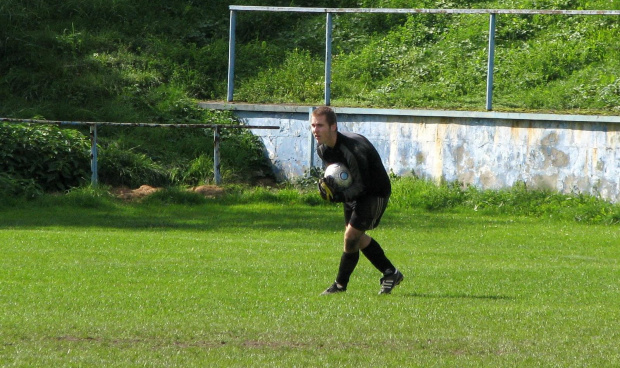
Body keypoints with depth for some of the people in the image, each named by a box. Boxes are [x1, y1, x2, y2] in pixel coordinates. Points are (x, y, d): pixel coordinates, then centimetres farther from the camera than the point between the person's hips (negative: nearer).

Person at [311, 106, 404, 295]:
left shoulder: (352, 148, -35)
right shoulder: (322, 148, -9)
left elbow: (362, 185, -30)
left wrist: (338, 196, -41)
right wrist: (326, 183, -13)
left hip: (375, 192, -9)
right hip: (352, 191, 9)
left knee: (351, 236, -13)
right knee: (357, 237, 15)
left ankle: (340, 285, 2)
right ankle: (390, 273, 31)